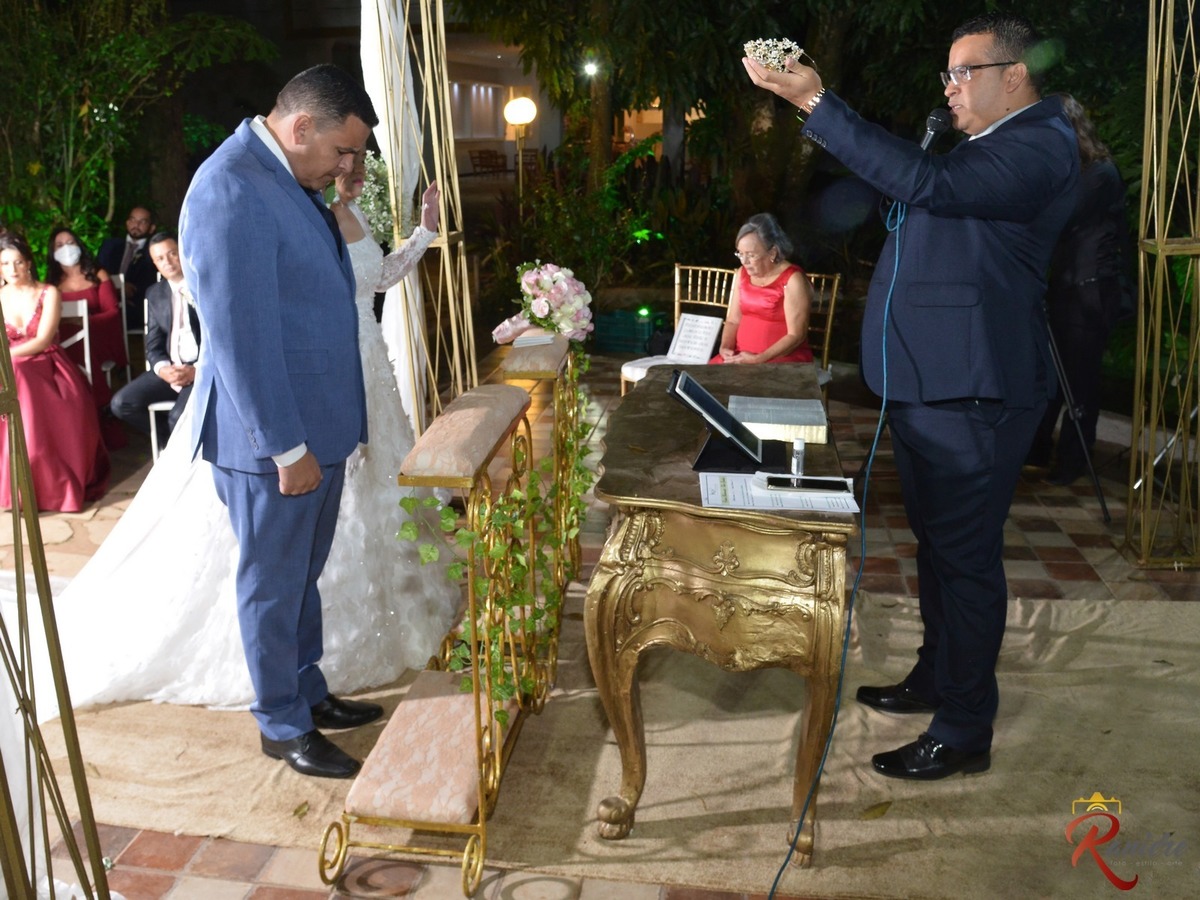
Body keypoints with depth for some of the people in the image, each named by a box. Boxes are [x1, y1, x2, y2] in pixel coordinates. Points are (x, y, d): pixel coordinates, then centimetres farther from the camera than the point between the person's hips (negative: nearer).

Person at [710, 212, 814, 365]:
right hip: (742, 355, 6)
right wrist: (725, 347, -8)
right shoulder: (742, 274, 9)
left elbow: (796, 335, -14)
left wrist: (758, 359, -21)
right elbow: (733, 320, 12)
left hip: (785, 358, -5)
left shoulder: (792, 280, -11)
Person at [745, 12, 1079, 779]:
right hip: (927, 384, 11)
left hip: (973, 392, -11)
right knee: (938, 543, 20)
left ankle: (965, 732, 9)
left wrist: (815, 102, -28)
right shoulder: (988, 147, 19)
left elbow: (925, 182, -30)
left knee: (965, 556, -3)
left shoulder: (1039, 148, -16)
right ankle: (936, 678, 37)